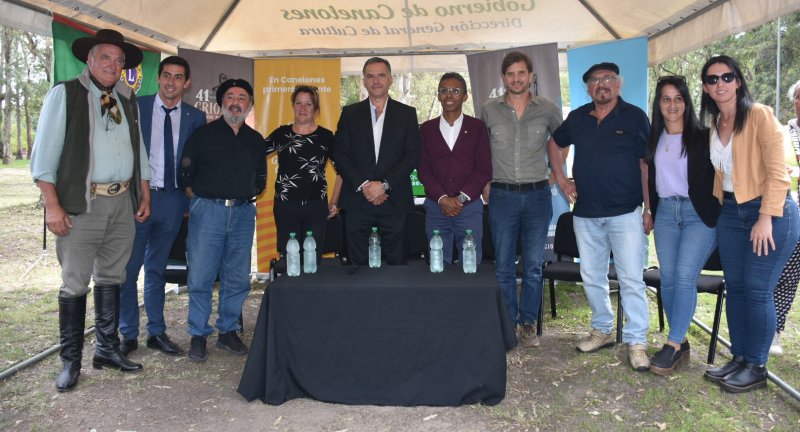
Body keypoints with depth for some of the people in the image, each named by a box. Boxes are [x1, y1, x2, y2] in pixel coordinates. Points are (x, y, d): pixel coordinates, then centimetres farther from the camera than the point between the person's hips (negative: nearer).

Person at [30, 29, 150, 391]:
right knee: (75, 284, 1)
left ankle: (107, 349, 25)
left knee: (111, 278, 13)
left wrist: (145, 197, 13)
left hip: (123, 202, 5)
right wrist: (52, 205, -12)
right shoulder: (64, 94, -1)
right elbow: (44, 154, -5)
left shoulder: (128, 100, 14)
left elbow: (139, 152, 18)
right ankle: (70, 360, 14)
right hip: (81, 204, -5)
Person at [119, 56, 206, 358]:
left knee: (157, 268, 14)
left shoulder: (196, 117, 4)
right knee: (128, 268, 2)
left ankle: (156, 332, 23)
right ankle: (128, 334, 15)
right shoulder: (136, 107, -1)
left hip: (173, 200, 2)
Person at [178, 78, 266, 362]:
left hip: (243, 213, 3)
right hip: (208, 211, -3)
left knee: (237, 279, 6)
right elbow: (184, 174, 3)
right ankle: (198, 336, 10)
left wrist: (247, 197, 10)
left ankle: (228, 332, 20)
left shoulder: (256, 140, 13)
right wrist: (198, 199, 0)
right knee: (201, 277, -2)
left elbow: (260, 179, 21)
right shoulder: (204, 134, 3)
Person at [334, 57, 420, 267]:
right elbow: (340, 155, 4)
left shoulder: (407, 113, 8)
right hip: (357, 201, 1)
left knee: (395, 262, 2)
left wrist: (384, 185, -11)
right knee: (358, 264, 3)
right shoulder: (350, 113, 11)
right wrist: (363, 185, -9)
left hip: (394, 200, 0)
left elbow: (412, 155, 0)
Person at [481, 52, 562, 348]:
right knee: (504, 266, 5)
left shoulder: (547, 109, 2)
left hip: (537, 194, 0)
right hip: (501, 195, 0)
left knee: (533, 266, 6)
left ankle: (528, 324, 19)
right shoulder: (489, 110, 2)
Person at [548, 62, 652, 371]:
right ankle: (602, 330, 28)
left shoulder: (634, 117, -2)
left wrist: (649, 209, -6)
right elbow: (554, 143, 25)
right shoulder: (577, 118, 8)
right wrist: (561, 180, 12)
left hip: (625, 212, -4)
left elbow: (646, 164, -2)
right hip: (586, 213, 4)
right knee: (591, 277, 12)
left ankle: (636, 341, 7)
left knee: (631, 279, -3)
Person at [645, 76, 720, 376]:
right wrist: (651, 211, 16)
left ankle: (673, 345, -9)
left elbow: (717, 176, -2)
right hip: (665, 212, 5)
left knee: (685, 276, -15)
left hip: (699, 213, -5)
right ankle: (681, 343, 13)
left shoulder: (701, 138, -2)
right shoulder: (655, 139, 11)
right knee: (668, 278, 3)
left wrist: (717, 214, -8)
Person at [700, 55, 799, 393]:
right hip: (730, 213, 6)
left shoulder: (760, 116, -11)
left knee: (757, 290, -4)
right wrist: (717, 206, 11)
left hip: (771, 212, -6)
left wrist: (766, 219, -19)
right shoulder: (713, 126, 9)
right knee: (735, 287, 9)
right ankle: (739, 358, 21)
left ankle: (756, 367, 9)